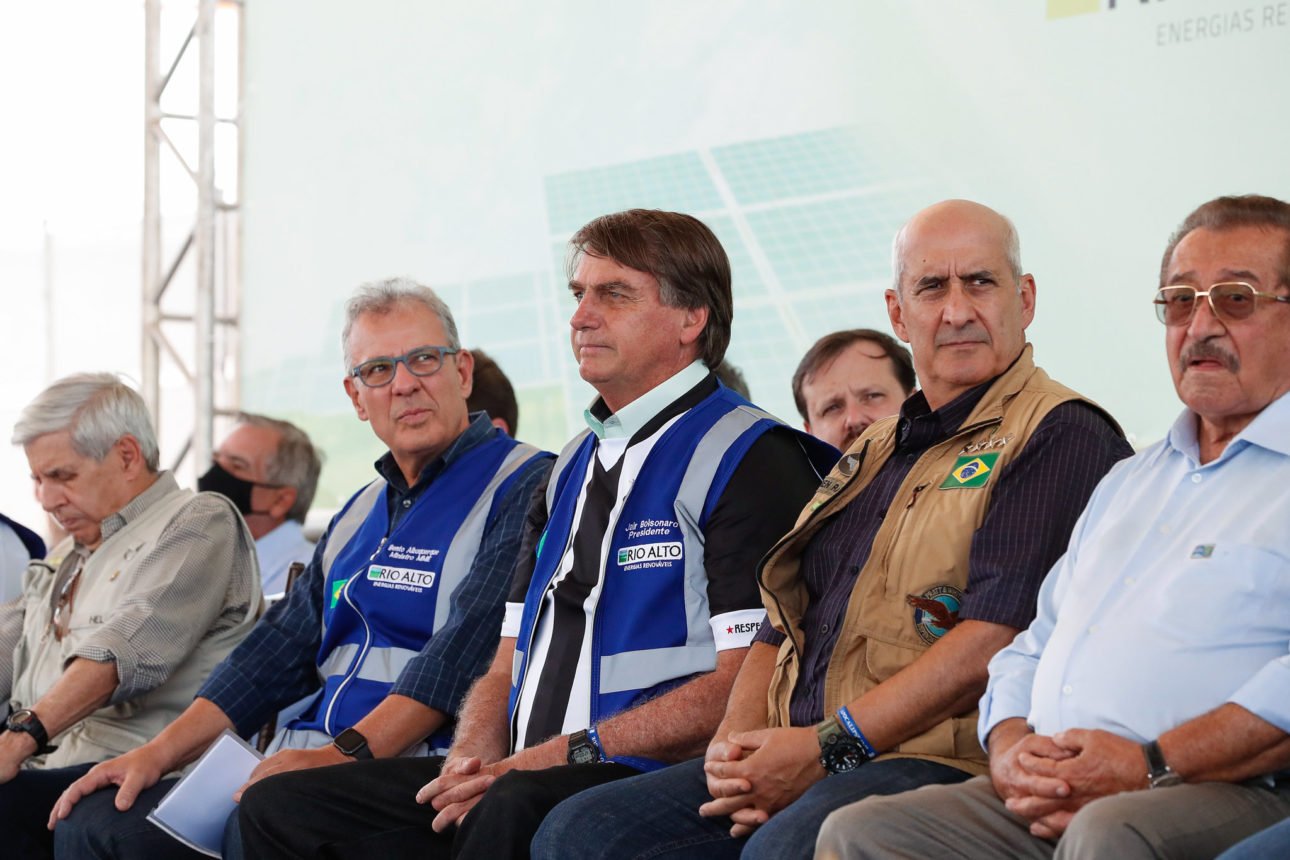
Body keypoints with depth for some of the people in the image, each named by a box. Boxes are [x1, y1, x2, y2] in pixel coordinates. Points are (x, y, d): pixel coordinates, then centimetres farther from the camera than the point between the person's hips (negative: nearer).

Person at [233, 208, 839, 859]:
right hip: (526, 773, 8)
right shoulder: (573, 469, 24)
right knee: (278, 806, -7)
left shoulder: (751, 459, -3)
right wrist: (473, 759, 0)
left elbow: (747, 682, -13)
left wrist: (558, 757, -15)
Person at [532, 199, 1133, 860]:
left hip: (940, 760, -8)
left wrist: (827, 748, -15)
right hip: (785, 764, 8)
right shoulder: (872, 452, 26)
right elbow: (782, 625, 23)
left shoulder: (1062, 435, -2)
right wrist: (736, 743, 2)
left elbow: (996, 636, -14)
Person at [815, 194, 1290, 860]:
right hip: (1044, 803, 7)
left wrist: (1153, 766, -19)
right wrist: (1010, 747, 5)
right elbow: (1035, 648, 28)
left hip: (1234, 798, -7)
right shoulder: (1129, 482, 31)